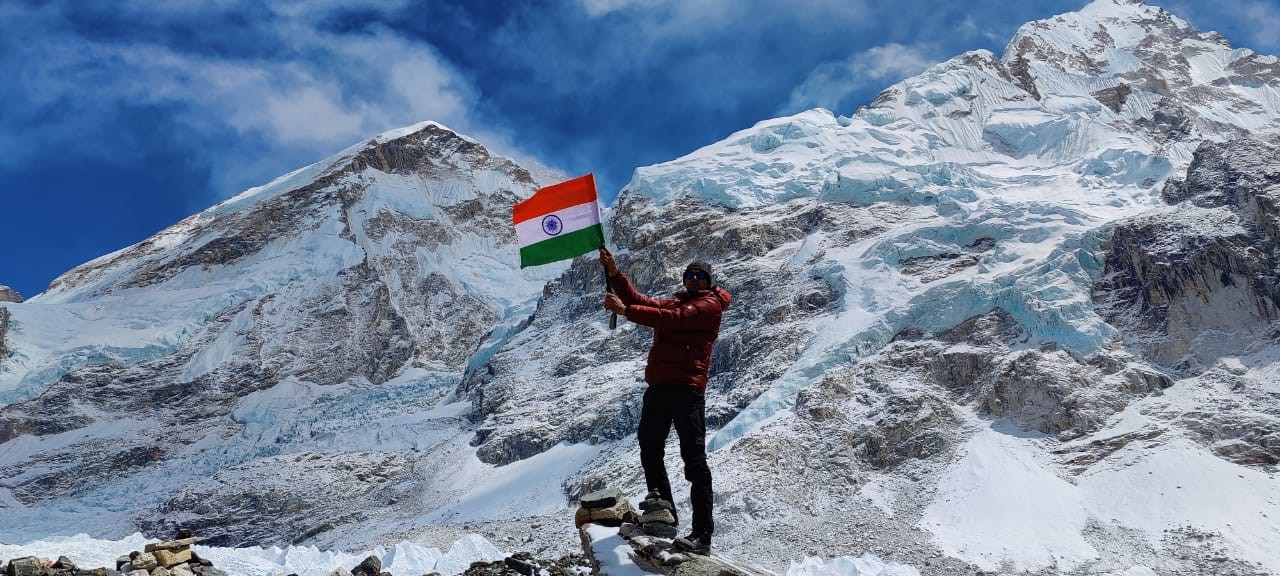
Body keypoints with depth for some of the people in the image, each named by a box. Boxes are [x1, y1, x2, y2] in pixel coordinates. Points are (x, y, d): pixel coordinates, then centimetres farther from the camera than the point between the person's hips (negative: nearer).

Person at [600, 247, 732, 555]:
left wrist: (625, 310, -17)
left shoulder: (710, 305, 0)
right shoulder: (673, 303, 26)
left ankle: (702, 535, -14)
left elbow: (670, 319, -14)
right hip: (658, 385, 9)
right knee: (650, 452, 12)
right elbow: (639, 299, 13)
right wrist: (614, 273, -1)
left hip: (686, 387, -9)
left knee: (693, 458, -11)